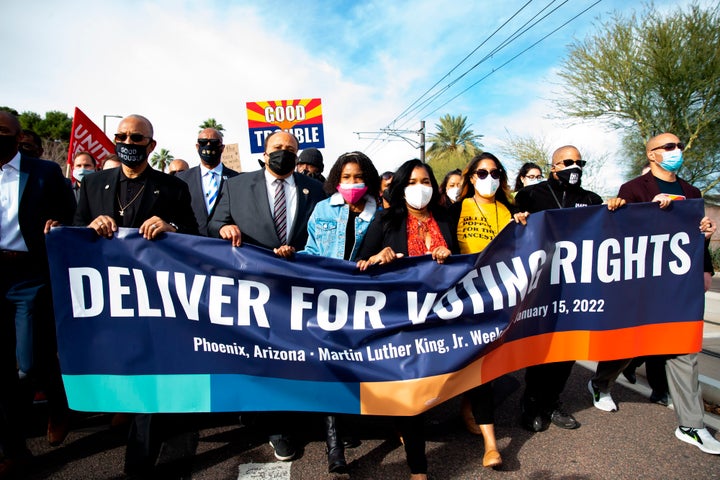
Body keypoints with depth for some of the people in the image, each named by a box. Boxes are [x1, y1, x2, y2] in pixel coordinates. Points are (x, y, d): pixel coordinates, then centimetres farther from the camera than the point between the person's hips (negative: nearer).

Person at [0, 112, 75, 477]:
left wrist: (57, 226, -16)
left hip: (31, 279, -3)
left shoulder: (45, 172, 0)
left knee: (32, 362, -2)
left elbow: (70, 215, 3)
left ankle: (58, 403, 33)